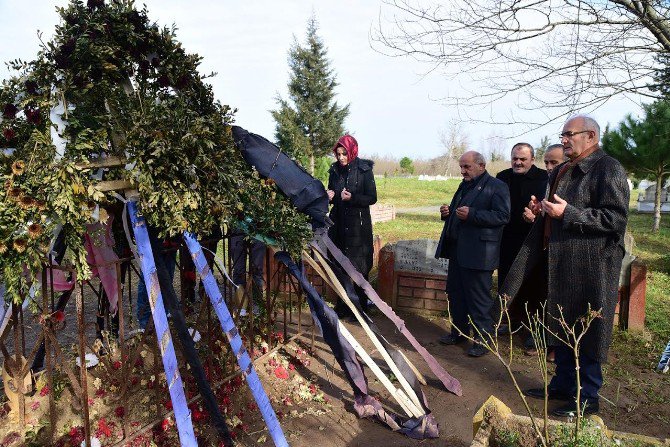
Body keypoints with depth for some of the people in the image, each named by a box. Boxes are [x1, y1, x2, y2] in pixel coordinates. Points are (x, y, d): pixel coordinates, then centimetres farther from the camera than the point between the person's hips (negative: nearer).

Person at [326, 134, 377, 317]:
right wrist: (330, 196, -7)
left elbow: (372, 198, -7)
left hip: (358, 224, -4)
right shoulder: (334, 170, 7)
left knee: (358, 268, -1)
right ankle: (343, 307, 18)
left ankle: (360, 308, 12)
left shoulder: (364, 170, -7)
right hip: (338, 222, 4)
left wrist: (352, 198, -22)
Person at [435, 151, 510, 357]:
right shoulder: (465, 186, 19)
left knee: (478, 298, -1)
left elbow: (502, 216, -18)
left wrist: (471, 214, -24)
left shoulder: (496, 187, -8)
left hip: (477, 253, -9)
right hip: (457, 250, 9)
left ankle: (482, 338, 12)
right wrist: (448, 213, 4)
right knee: (455, 293, 16)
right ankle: (458, 332, 30)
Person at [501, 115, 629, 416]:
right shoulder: (561, 172, 16)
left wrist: (569, 213, -22)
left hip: (592, 268, -9)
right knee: (560, 330, 17)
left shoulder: (608, 169, -11)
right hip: (561, 266, 9)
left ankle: (587, 398, 16)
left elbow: (616, 218, -19)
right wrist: (543, 212, 8)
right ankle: (563, 385, 33)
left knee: (588, 334, 1)